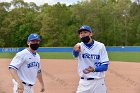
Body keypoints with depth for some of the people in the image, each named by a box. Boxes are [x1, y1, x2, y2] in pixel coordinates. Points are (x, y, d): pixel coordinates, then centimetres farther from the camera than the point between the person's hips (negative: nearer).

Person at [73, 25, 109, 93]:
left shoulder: (100, 46, -2)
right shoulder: (79, 46, 0)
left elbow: (105, 66, -5)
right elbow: (75, 55, -24)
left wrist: (94, 69, -25)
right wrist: (76, 50, -48)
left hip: (98, 82, 0)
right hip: (84, 82, 1)